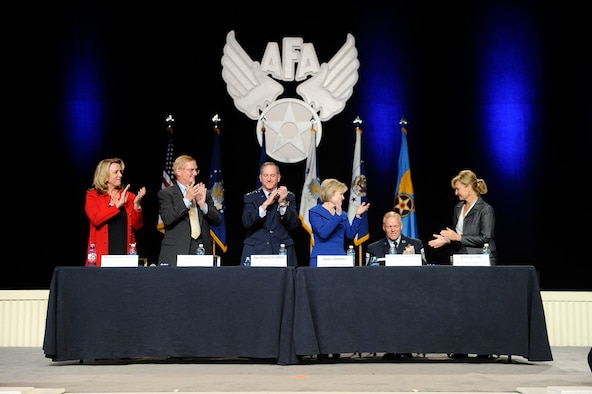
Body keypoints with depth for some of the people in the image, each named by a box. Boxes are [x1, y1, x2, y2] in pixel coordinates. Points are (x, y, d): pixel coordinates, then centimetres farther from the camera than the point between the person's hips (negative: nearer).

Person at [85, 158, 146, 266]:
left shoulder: (129, 196, 12)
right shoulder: (93, 196, 5)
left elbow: (137, 226, 6)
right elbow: (95, 219, -13)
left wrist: (137, 204, -7)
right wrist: (118, 204, -13)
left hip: (125, 252, 2)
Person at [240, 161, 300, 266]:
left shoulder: (289, 197, 9)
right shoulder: (250, 198, 8)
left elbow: (294, 225, -2)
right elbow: (246, 223, -8)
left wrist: (283, 203, -15)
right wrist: (266, 204, -16)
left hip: (282, 251, 0)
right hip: (256, 251, 0)